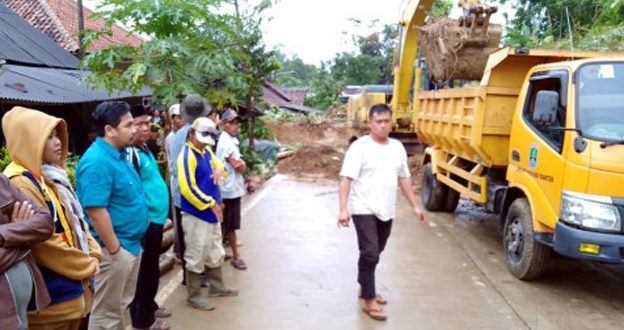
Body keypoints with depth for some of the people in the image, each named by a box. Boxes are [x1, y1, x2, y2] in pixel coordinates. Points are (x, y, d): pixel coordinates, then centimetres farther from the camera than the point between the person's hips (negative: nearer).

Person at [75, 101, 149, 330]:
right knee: (106, 311, 4)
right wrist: (115, 249, -21)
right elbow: (96, 211, -26)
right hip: (115, 248, -10)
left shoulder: (119, 155, 9)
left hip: (131, 243, 10)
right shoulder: (98, 162, -22)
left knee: (120, 305, 22)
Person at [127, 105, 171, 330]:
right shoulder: (130, 153, -19)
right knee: (145, 270, 2)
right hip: (145, 221, -10)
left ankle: (149, 305, 36)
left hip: (156, 218, 10)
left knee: (152, 268, 21)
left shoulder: (145, 149, 11)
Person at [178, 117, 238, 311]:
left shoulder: (207, 152, 8)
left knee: (215, 253, 20)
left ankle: (217, 286, 35)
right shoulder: (187, 155, -18)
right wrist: (210, 203, -18)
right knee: (196, 257, 2)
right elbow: (187, 188, -24)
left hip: (211, 212, 9)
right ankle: (194, 296, 14)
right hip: (195, 214, -9)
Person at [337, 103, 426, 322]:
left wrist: (414, 206, 14)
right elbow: (346, 179, -15)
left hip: (386, 211, 7)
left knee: (375, 253, 17)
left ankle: (364, 288, 34)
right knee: (370, 253, -10)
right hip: (364, 210, -6)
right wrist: (343, 209, -24)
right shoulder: (360, 147, -11)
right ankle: (369, 300, 0)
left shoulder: (397, 148, 9)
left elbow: (404, 178, 16)